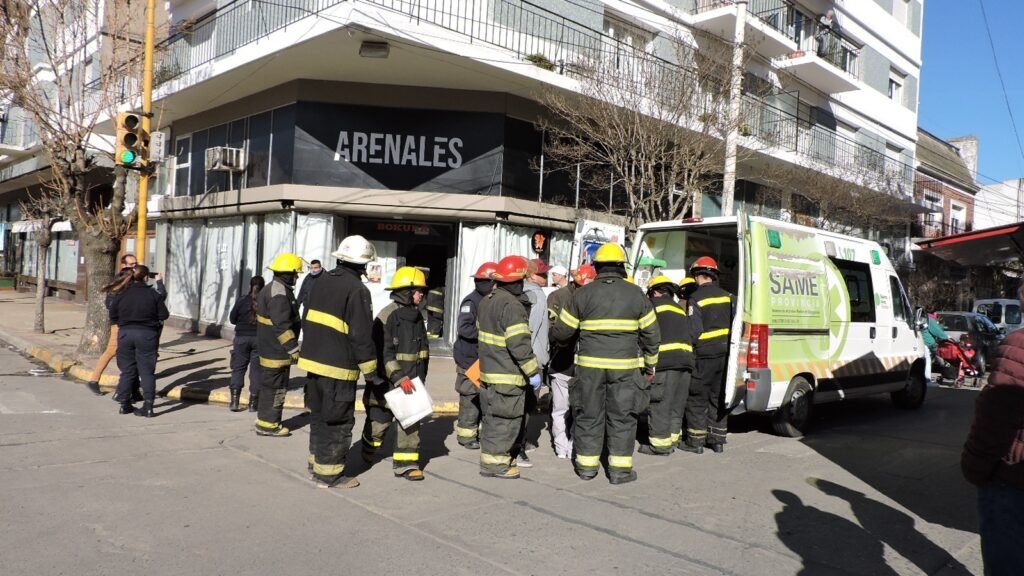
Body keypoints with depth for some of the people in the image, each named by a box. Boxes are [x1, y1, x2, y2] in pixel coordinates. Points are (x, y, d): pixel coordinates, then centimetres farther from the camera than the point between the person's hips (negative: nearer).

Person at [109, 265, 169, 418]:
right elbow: (164, 315, -5)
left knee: (127, 370, 13)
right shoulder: (152, 294, -6)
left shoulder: (121, 294, 0)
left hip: (125, 334, 2)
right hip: (147, 335, -2)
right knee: (147, 371, 2)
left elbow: (113, 316, 3)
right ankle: (148, 406, -2)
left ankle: (124, 404, 18)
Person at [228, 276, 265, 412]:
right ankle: (253, 403, 9)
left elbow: (232, 319, 2)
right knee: (256, 370, 6)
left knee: (238, 368, 10)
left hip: (242, 337, 0)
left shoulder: (242, 301, -4)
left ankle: (235, 401, 4)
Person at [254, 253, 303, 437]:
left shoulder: (270, 289, 15)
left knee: (269, 385, 17)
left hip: (269, 348, 11)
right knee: (275, 387, -3)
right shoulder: (280, 293, -20)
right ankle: (268, 424, 4)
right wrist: (293, 348, -21)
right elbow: (282, 325, -25)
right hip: (277, 351, -11)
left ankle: (266, 420, 25)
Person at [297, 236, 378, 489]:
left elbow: (307, 321, 16)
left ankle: (317, 460, 32)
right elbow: (361, 336, -18)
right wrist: (370, 371, -9)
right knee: (338, 420, 2)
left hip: (314, 361, 8)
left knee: (319, 415, 20)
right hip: (338, 367, -8)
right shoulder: (357, 290, -16)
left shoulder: (322, 282, 9)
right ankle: (328, 472, 9)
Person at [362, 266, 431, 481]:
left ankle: (406, 463, 10)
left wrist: (420, 378, 19)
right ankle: (369, 449, 37)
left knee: (411, 421, 3)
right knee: (379, 419, 10)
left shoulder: (417, 316, 10)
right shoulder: (388, 316, -15)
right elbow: (383, 352, -20)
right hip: (388, 381, -6)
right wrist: (399, 378, -24)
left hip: (411, 381, 6)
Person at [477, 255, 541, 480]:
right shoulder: (511, 305, -20)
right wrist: (533, 371, -17)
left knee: (491, 417, 18)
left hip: (488, 371, 9)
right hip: (507, 376, -9)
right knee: (506, 419, 0)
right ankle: (495, 463, 6)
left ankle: (490, 455, 29)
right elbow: (519, 344, -24)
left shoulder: (486, 301, 11)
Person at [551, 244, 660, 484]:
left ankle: (587, 465, 19)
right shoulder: (636, 294, 1)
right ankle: (620, 469, 12)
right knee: (622, 417, 8)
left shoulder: (583, 294, -1)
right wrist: (650, 365, 16)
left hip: (590, 365, 0)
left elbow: (561, 332, 3)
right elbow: (651, 334, 5)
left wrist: (561, 340, 26)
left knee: (589, 415, 11)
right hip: (625, 366, 0)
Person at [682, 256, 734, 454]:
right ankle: (718, 440, 20)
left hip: (704, 355, -6)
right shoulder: (727, 296, 7)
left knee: (697, 398, 3)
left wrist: (689, 350, -2)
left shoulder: (696, 298, -13)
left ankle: (695, 441, 7)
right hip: (724, 353, 6)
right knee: (718, 397, 14)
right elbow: (734, 324, 12)